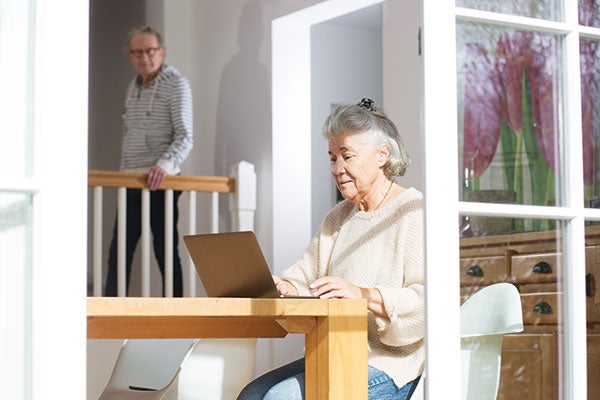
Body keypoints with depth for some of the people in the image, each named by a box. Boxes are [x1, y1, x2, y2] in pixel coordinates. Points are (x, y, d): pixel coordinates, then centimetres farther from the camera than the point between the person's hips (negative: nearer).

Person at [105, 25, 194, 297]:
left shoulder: (176, 84, -5)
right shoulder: (133, 88, 17)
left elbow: (185, 137, -13)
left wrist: (165, 165, -28)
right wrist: (123, 173, 16)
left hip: (160, 182, -7)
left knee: (165, 250, -4)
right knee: (119, 252, 3)